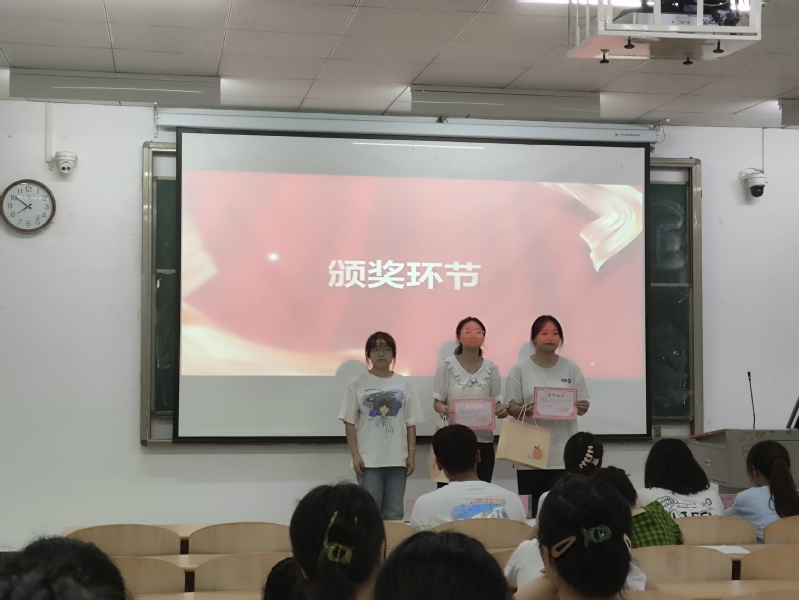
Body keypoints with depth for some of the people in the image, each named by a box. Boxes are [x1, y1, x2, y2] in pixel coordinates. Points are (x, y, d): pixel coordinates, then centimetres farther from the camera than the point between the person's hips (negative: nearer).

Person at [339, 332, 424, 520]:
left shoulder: (403, 384, 7)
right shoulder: (358, 383, 1)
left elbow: (411, 423, 8)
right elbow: (350, 422, 0)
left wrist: (411, 454, 2)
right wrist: (355, 455, -6)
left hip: (397, 459, 2)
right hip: (368, 459, -2)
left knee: (394, 514, 6)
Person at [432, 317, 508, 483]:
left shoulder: (491, 368, 4)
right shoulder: (447, 366, -3)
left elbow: (496, 403, 7)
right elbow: (437, 401, -1)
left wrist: (501, 410, -16)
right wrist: (442, 409, -24)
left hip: (483, 439, 2)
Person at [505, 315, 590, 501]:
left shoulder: (571, 368, 7)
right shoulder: (520, 369, 2)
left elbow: (582, 405, 10)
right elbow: (511, 407, 1)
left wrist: (582, 408, -14)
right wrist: (524, 411, -21)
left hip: (563, 452, 1)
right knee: (531, 507, 1)